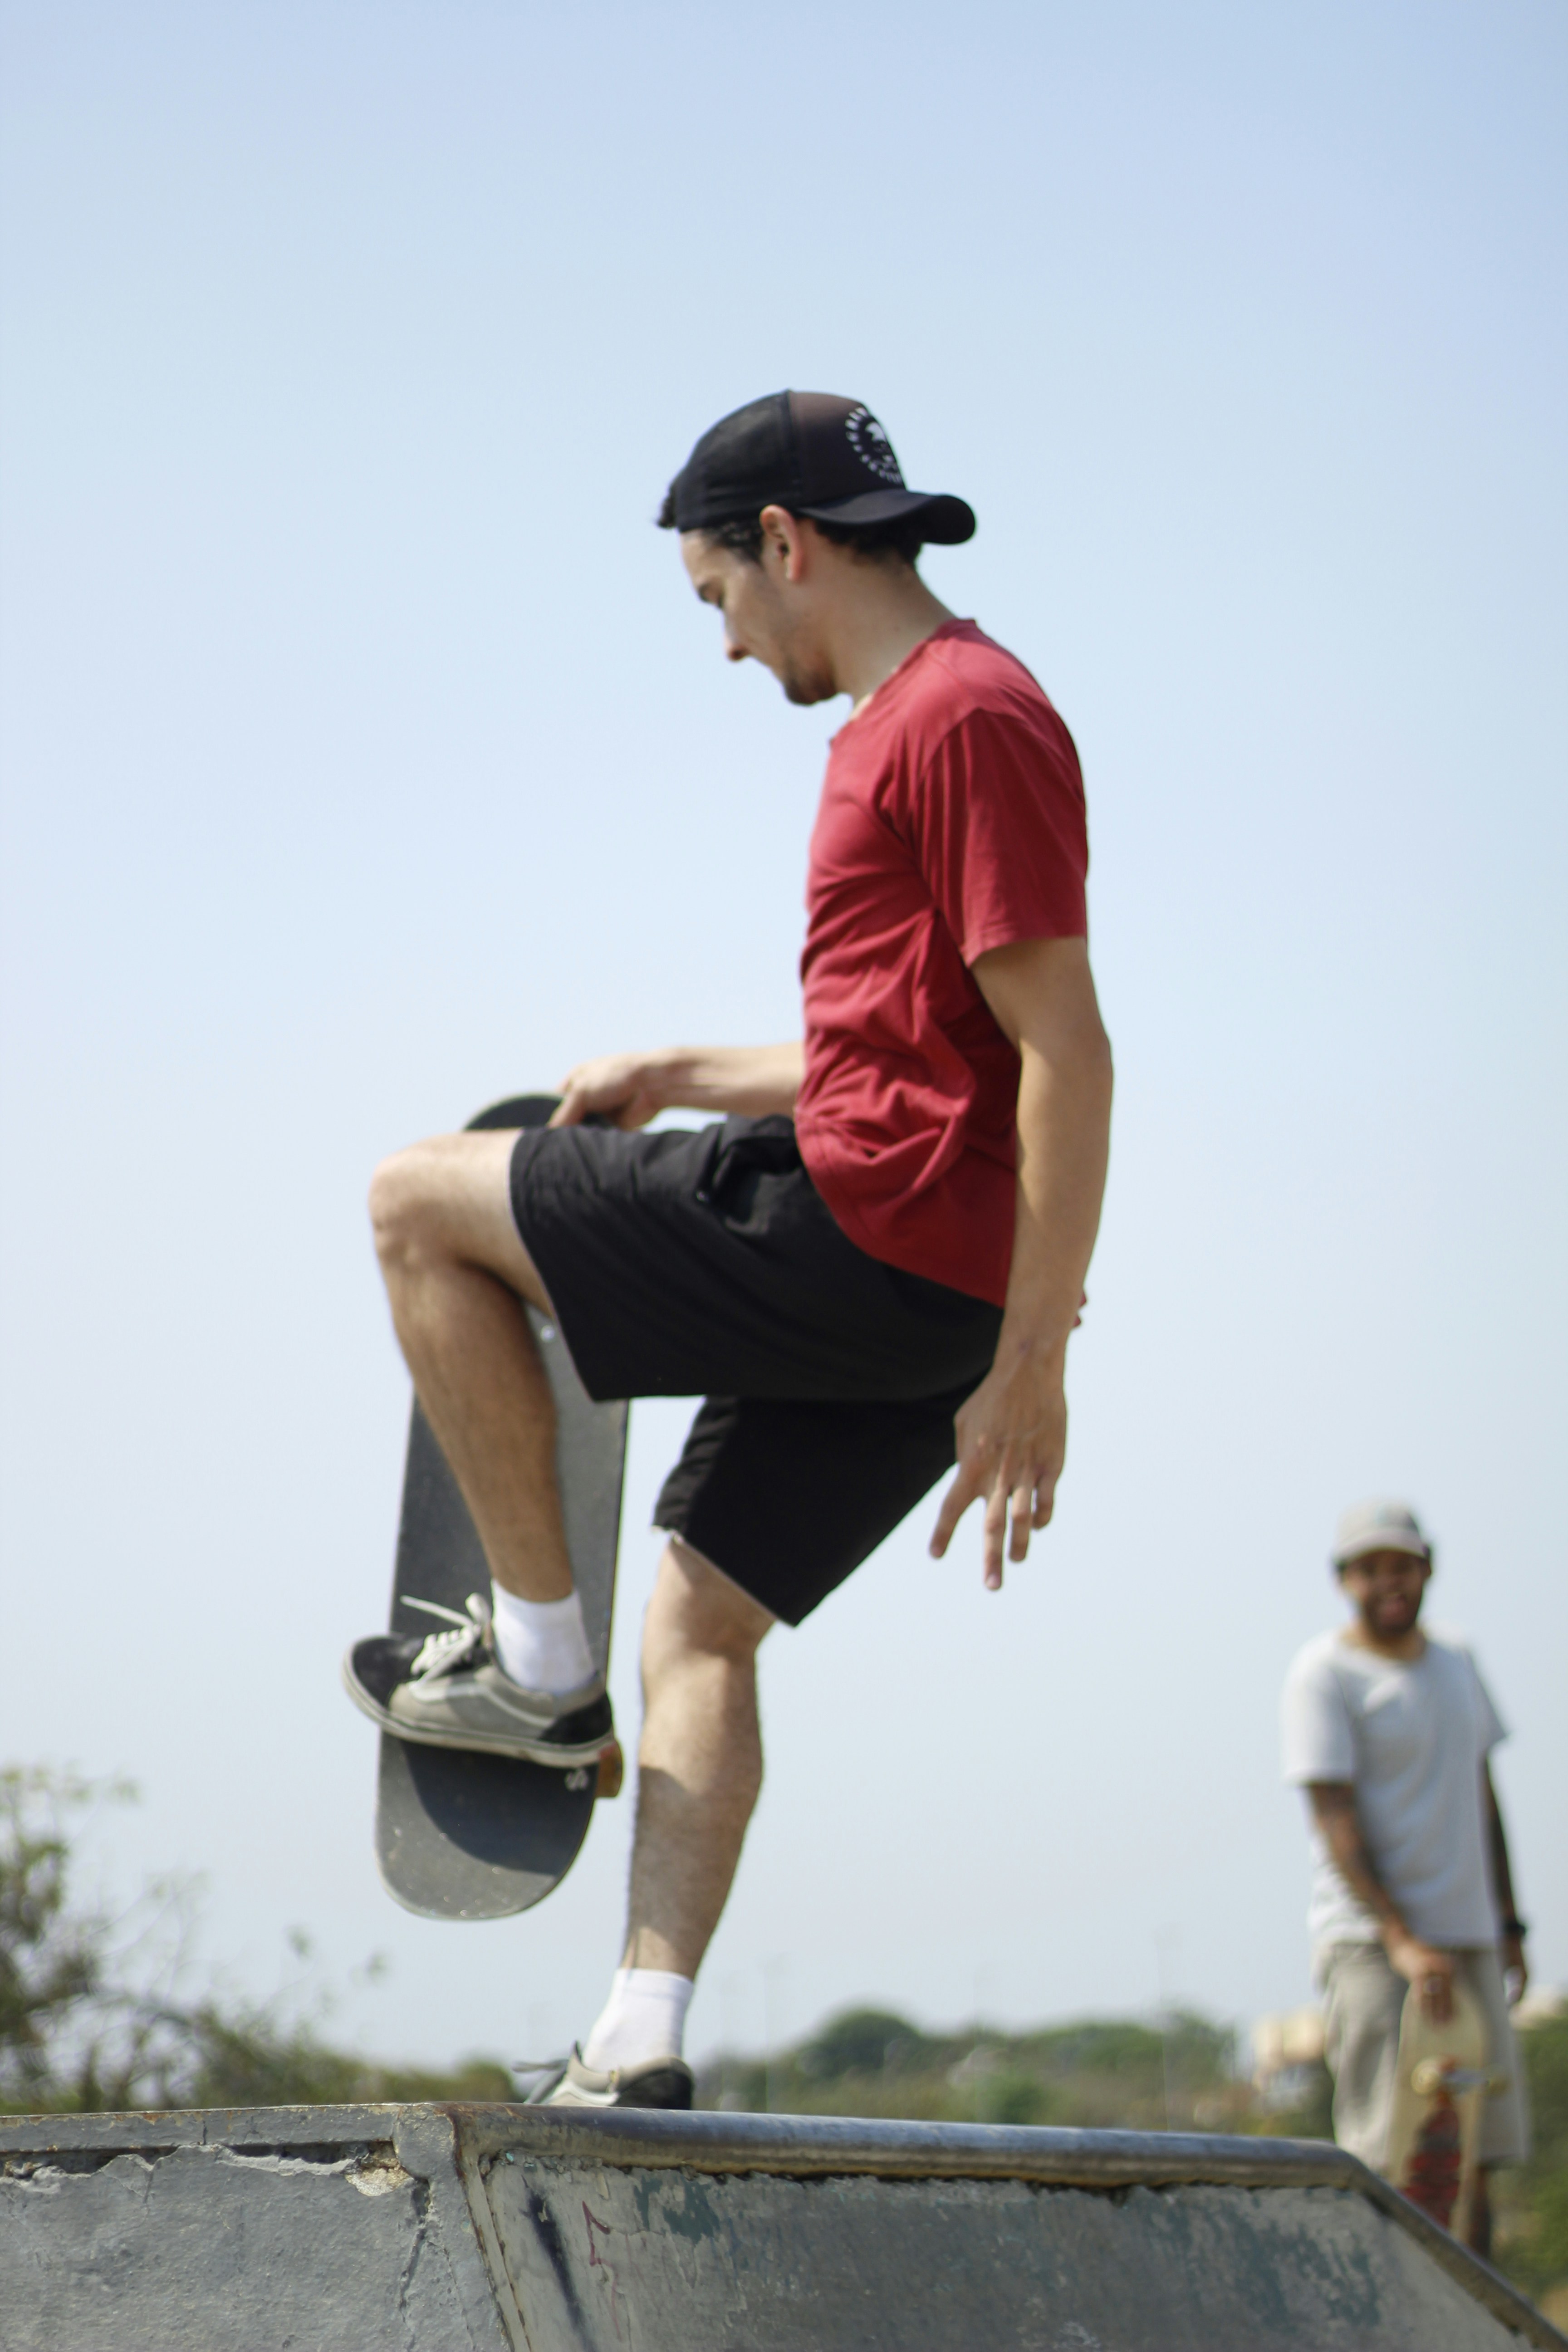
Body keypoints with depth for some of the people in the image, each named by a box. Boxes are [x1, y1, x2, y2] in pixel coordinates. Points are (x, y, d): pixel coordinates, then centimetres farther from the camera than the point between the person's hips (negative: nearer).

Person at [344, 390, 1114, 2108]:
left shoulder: (967, 717, -11)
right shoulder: (904, 723, 21)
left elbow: (1065, 1052, -17)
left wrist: (1031, 1368, -20)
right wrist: (685, 1077, 28)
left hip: (868, 1236, -10)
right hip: (886, 1297, 10)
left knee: (420, 1203, -1)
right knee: (697, 1625, 12)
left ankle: (535, 1658, 4)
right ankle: (641, 2044, 7)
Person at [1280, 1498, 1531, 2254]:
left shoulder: (1454, 1661, 15)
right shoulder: (1325, 1673, -6)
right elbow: (1335, 1817, -13)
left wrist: (1507, 1923, 16)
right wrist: (1403, 1942, -21)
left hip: (1467, 1937, 7)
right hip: (1371, 1941, -6)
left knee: (1474, 2153, 6)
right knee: (1386, 2163, -11)